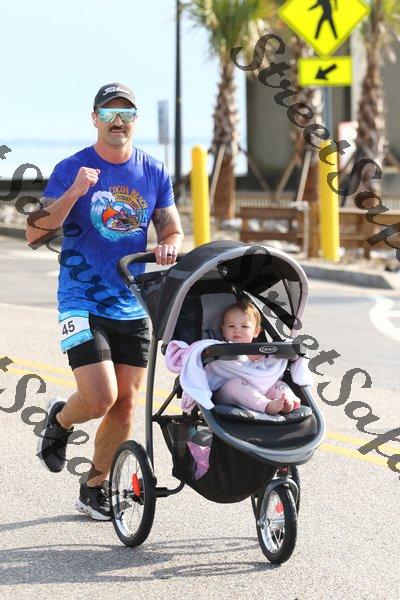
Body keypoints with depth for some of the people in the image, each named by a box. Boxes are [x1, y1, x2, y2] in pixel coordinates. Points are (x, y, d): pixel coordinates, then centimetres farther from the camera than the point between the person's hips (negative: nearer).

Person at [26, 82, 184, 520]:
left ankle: (94, 489, 22)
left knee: (125, 404, 4)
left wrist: (169, 246, -15)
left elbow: (172, 230, 9)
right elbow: (34, 234, -13)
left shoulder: (154, 173, 5)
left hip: (133, 307, 4)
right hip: (82, 303, -4)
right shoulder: (71, 170, -6)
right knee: (101, 399, -15)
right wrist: (73, 193, -27)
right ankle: (60, 420, 20)